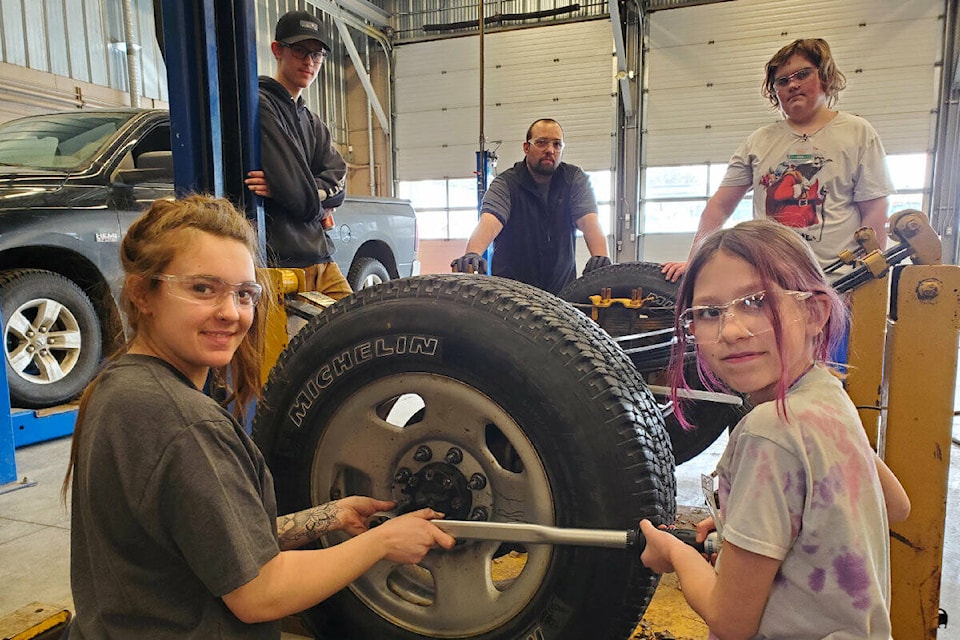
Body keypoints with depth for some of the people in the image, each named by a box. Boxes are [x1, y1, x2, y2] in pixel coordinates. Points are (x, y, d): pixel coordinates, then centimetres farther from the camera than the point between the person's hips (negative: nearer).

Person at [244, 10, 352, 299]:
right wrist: (317, 206, 4)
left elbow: (338, 181, 6)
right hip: (282, 261, -8)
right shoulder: (261, 105, -6)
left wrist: (305, 191, -11)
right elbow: (296, 192, -15)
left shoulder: (313, 123, 22)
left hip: (321, 259, 8)